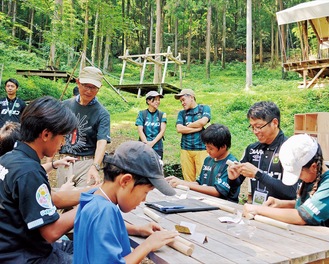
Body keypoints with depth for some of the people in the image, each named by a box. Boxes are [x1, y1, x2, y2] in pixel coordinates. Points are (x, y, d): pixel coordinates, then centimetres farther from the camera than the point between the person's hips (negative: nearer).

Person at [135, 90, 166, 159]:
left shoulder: (162, 114, 8)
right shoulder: (142, 114, 6)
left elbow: (162, 131, 0)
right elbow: (140, 130, -2)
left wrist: (153, 142, -14)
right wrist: (146, 143, -16)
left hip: (157, 148, 1)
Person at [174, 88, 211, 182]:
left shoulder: (204, 108, 8)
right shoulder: (182, 113, 15)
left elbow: (203, 122, -11)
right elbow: (179, 129, -1)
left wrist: (187, 126, 3)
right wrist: (197, 128, -7)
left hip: (201, 149, -3)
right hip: (185, 149, 3)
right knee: (188, 179, 3)